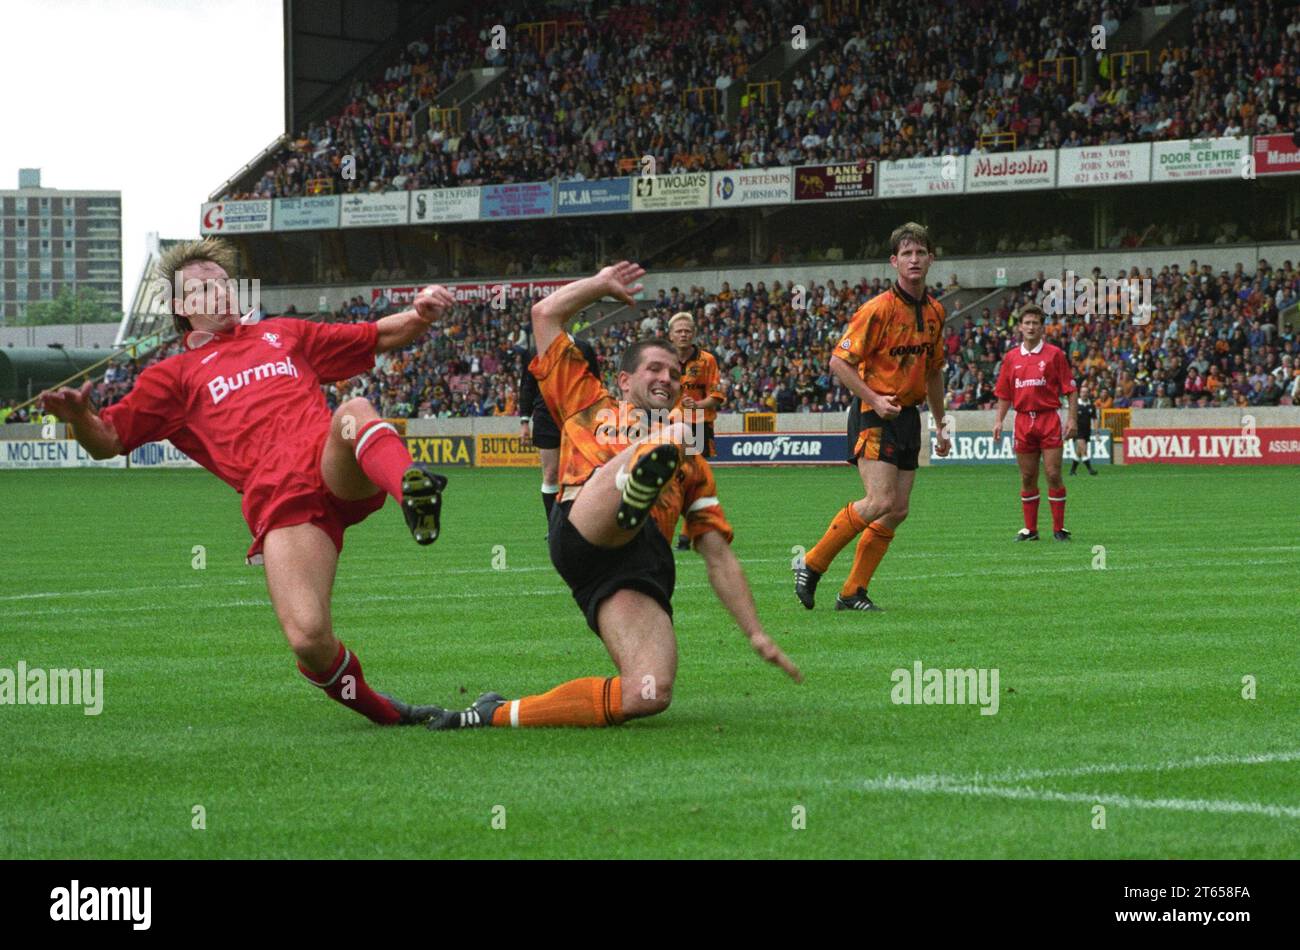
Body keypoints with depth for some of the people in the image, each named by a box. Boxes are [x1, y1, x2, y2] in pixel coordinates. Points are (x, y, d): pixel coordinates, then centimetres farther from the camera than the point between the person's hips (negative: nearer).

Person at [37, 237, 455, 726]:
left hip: (338, 468, 2)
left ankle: (412, 490, -63)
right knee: (308, 638, -22)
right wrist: (79, 416, -10)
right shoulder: (176, 375, 24)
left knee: (354, 413, -35)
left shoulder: (282, 334, 33)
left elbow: (380, 337, 37)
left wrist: (419, 314, 15)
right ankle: (384, 713, 4)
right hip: (279, 499, -2)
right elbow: (107, 441, 14)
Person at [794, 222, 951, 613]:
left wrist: (941, 425, 21)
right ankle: (811, 564, -3)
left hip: (908, 415, 7)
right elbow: (839, 362, -14)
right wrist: (873, 399, -24)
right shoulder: (879, 309, -13)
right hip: (874, 414, -7)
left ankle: (853, 592, 9)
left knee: (897, 510, 2)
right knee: (880, 502, -19)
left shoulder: (934, 312, 10)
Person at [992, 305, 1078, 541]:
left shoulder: (1054, 354, 1)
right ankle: (1030, 529, 11)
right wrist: (998, 421, 5)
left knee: (1053, 475, -7)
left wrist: (1073, 419, -9)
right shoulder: (1011, 357, 10)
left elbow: (1070, 389, 0)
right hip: (1023, 421, 3)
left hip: (1049, 418, -3)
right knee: (1027, 478, 5)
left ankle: (1059, 528, 0)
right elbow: (1004, 395, 15)